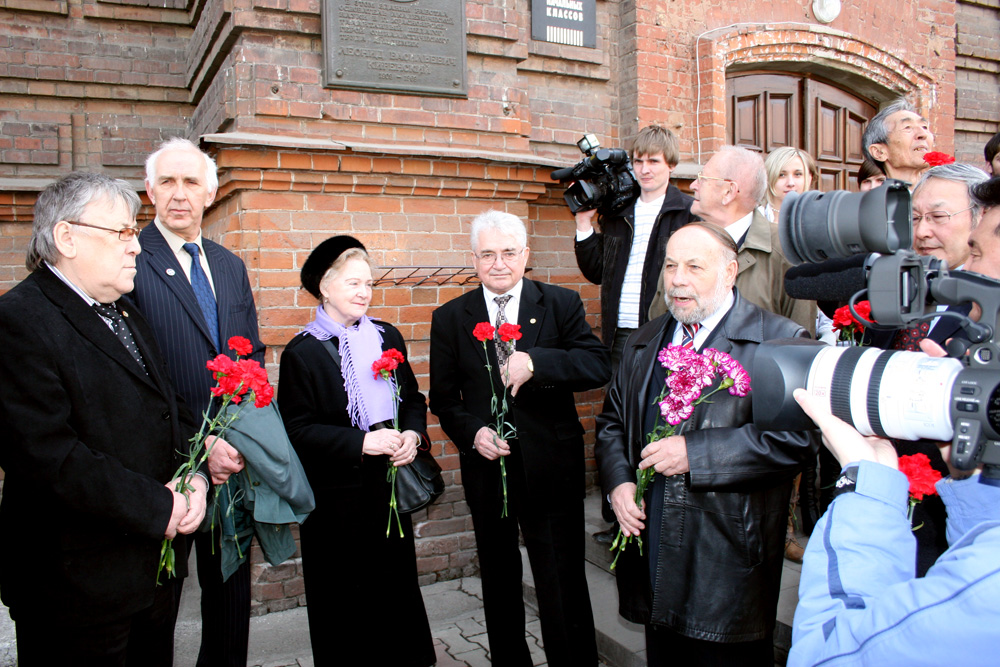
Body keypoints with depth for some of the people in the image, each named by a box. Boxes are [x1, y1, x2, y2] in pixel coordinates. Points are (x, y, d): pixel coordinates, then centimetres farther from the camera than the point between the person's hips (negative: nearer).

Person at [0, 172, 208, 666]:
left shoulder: (125, 311, 12)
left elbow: (170, 407, 14)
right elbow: (47, 455, -25)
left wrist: (192, 478, -5)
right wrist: (160, 508, -20)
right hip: (79, 585, -7)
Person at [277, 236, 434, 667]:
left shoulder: (387, 337, 7)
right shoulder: (302, 353, -7)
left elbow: (413, 397, 13)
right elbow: (297, 429, -12)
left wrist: (413, 434, -8)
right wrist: (361, 442, -22)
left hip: (390, 482, 4)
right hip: (337, 496, -4)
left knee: (398, 583, 15)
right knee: (343, 598, 8)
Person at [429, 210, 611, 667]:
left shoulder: (562, 305, -2)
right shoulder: (450, 318, 2)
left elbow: (599, 366, -15)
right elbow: (444, 397, 4)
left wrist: (535, 362, -29)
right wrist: (472, 432, -15)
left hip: (551, 469, -2)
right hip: (487, 470, 3)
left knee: (563, 585, 7)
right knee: (499, 583, 20)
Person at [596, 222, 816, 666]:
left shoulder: (779, 341, -8)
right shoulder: (644, 343, 12)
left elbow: (795, 437, -19)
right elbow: (612, 421, 17)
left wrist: (694, 452, -21)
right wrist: (618, 482, -1)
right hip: (652, 556, 6)